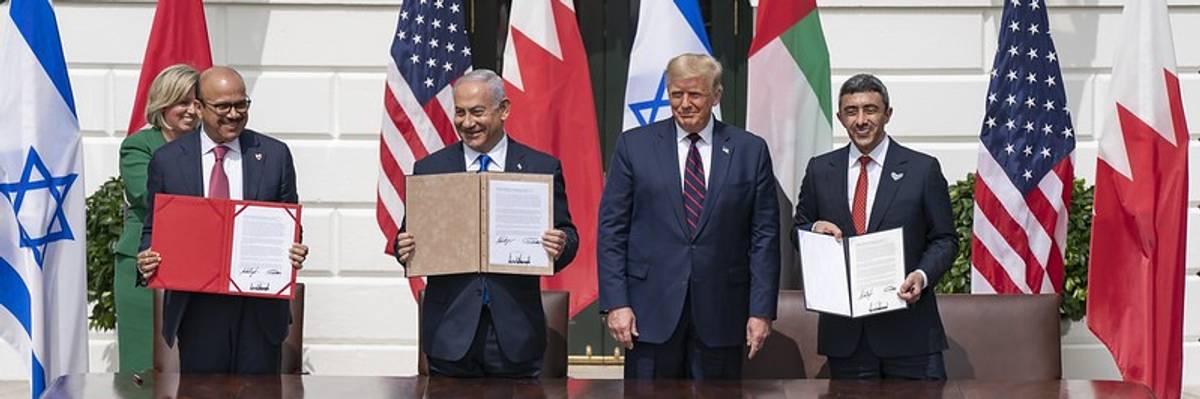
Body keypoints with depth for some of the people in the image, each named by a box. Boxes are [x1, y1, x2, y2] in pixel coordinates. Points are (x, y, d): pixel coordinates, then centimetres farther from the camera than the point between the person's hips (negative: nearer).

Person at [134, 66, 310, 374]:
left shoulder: (275, 155, 5)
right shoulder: (167, 160, 4)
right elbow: (153, 228, 9)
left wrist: (294, 252, -12)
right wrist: (147, 259, -12)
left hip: (259, 308, 0)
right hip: (197, 306, 0)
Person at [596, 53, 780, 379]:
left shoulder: (750, 151, 5)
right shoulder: (634, 146, 4)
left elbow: (764, 236, 4)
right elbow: (611, 229, 2)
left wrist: (761, 310, -2)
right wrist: (615, 303, -6)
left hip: (721, 314, 1)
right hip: (651, 312, 0)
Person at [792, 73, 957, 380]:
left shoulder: (923, 169, 2)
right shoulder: (820, 170, 10)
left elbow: (944, 239, 4)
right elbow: (798, 231, 17)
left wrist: (922, 275, -15)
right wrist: (815, 229, -6)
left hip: (908, 329, -2)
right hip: (844, 331, 2)